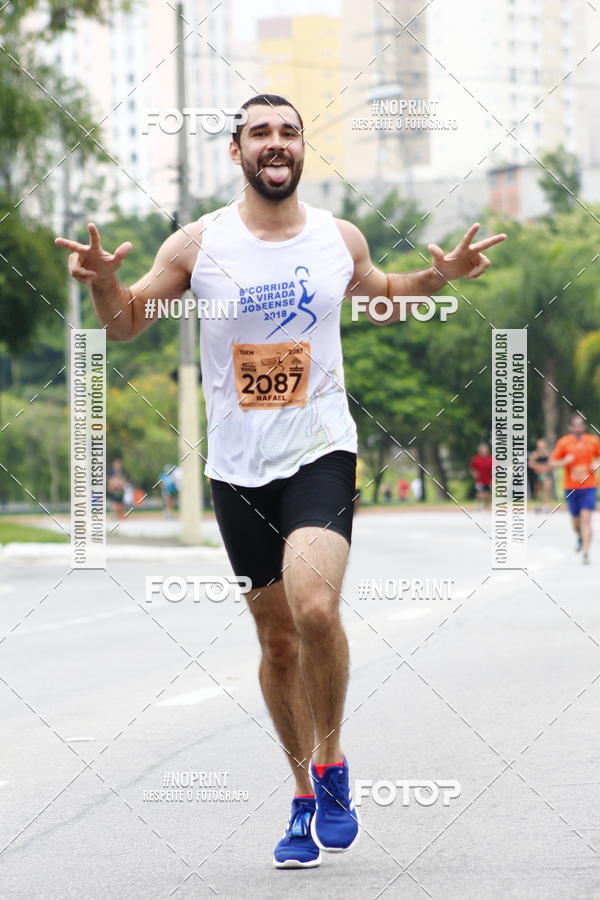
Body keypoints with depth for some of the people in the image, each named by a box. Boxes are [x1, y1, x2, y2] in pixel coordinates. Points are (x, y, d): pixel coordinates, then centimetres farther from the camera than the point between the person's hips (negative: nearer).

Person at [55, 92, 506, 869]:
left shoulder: (340, 239, 3)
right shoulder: (198, 245, -2)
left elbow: (377, 296, 24)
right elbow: (126, 324, 6)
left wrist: (437, 277, 6)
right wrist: (103, 282, -15)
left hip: (321, 454, -1)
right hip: (237, 468, 1)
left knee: (315, 610, -23)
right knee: (276, 637, 8)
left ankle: (330, 762, 0)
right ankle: (306, 796, 25)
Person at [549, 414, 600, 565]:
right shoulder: (563, 442, -1)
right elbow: (551, 464, -1)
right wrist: (564, 461, -20)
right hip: (571, 487, 1)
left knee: (586, 518, -13)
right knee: (576, 519, 10)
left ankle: (585, 552, -15)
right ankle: (579, 537, 45)